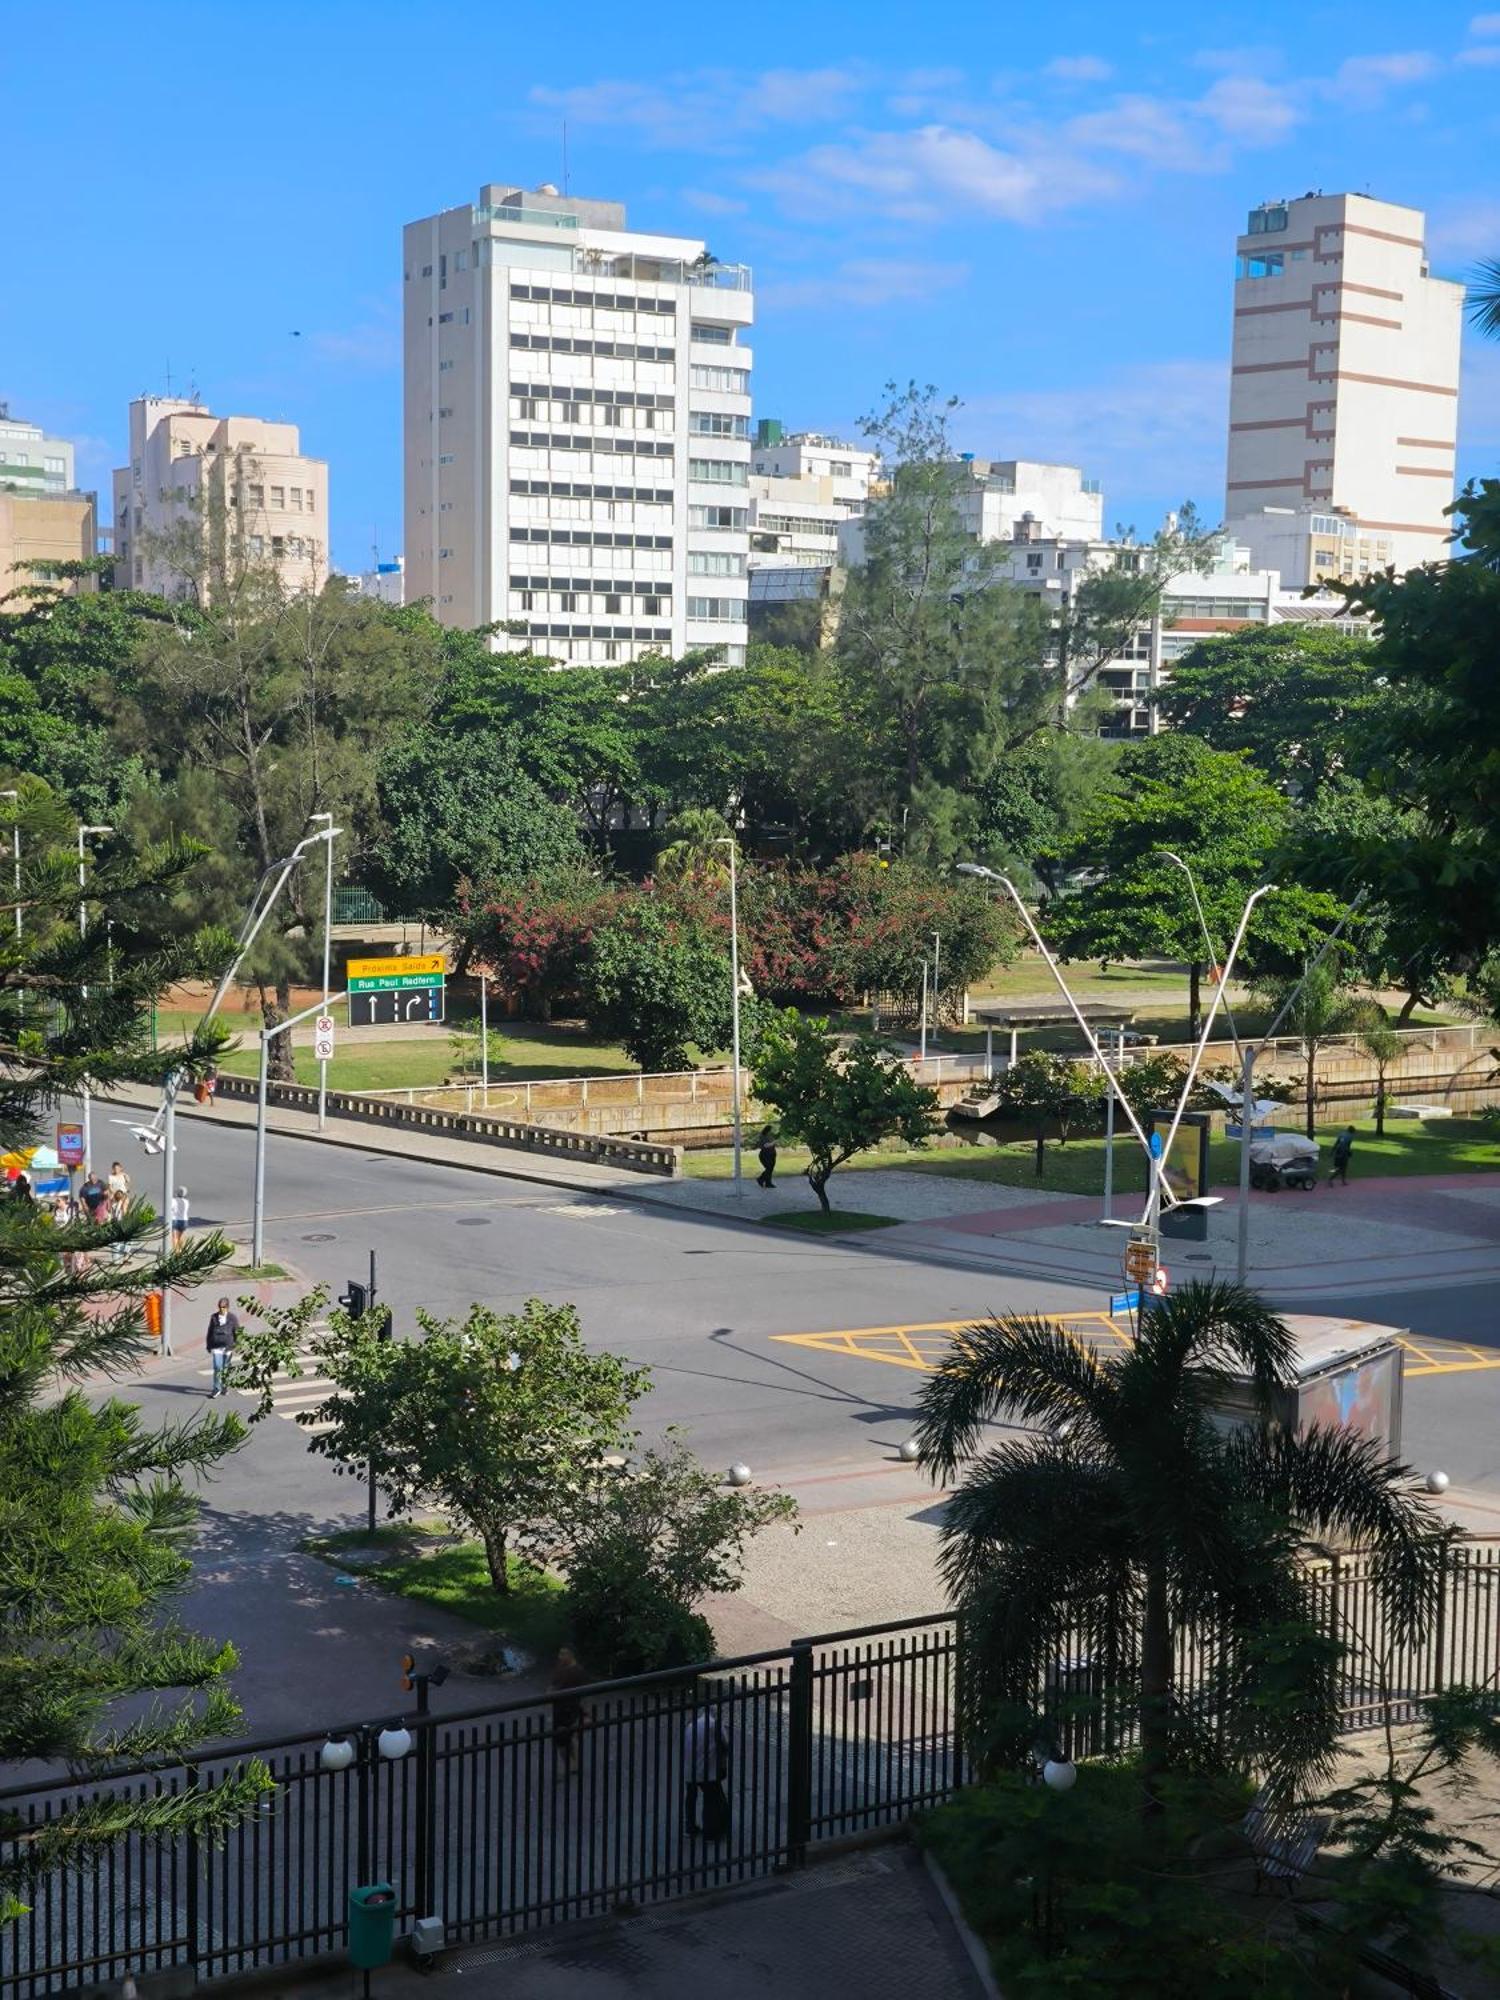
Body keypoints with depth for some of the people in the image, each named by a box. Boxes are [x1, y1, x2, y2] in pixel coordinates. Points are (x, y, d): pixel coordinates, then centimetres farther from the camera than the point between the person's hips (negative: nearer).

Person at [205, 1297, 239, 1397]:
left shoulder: (233, 1318, -1)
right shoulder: (214, 1317, 4)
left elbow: (236, 1332, 2)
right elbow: (210, 1332, 11)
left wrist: (235, 1347, -2)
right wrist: (208, 1346, 11)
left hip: (228, 1346, 0)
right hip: (216, 1346, 0)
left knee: (226, 1368, 9)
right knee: (217, 1367, -11)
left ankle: (225, 1387, 25)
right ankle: (216, 1388, -4)